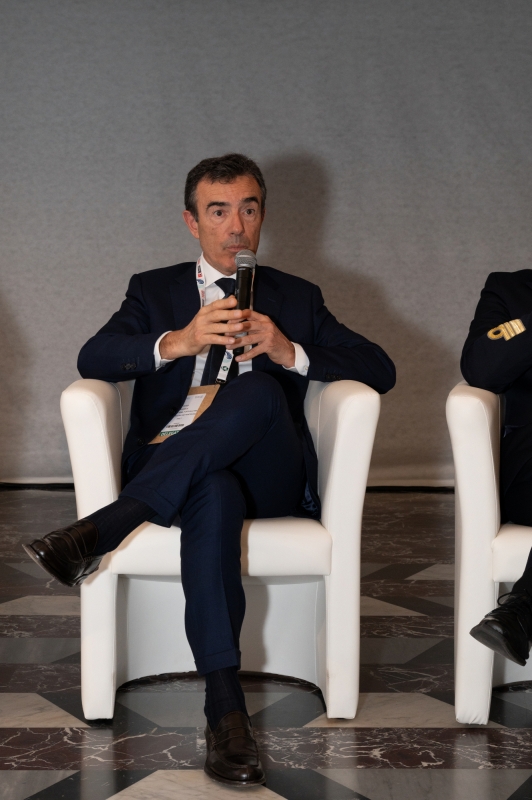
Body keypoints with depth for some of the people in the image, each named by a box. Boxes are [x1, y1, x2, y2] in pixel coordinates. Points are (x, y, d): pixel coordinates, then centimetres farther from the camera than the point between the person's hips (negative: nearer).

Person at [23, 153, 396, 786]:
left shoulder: (296, 298, 22)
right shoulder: (154, 290, 21)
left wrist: (290, 352, -8)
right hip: (173, 469, -1)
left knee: (258, 389, -34)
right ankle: (225, 705, -41)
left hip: (269, 477, 1)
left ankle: (99, 530, -38)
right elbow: (93, 359, 0)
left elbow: (380, 370, 8)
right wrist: (178, 342, -18)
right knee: (217, 494, -39)